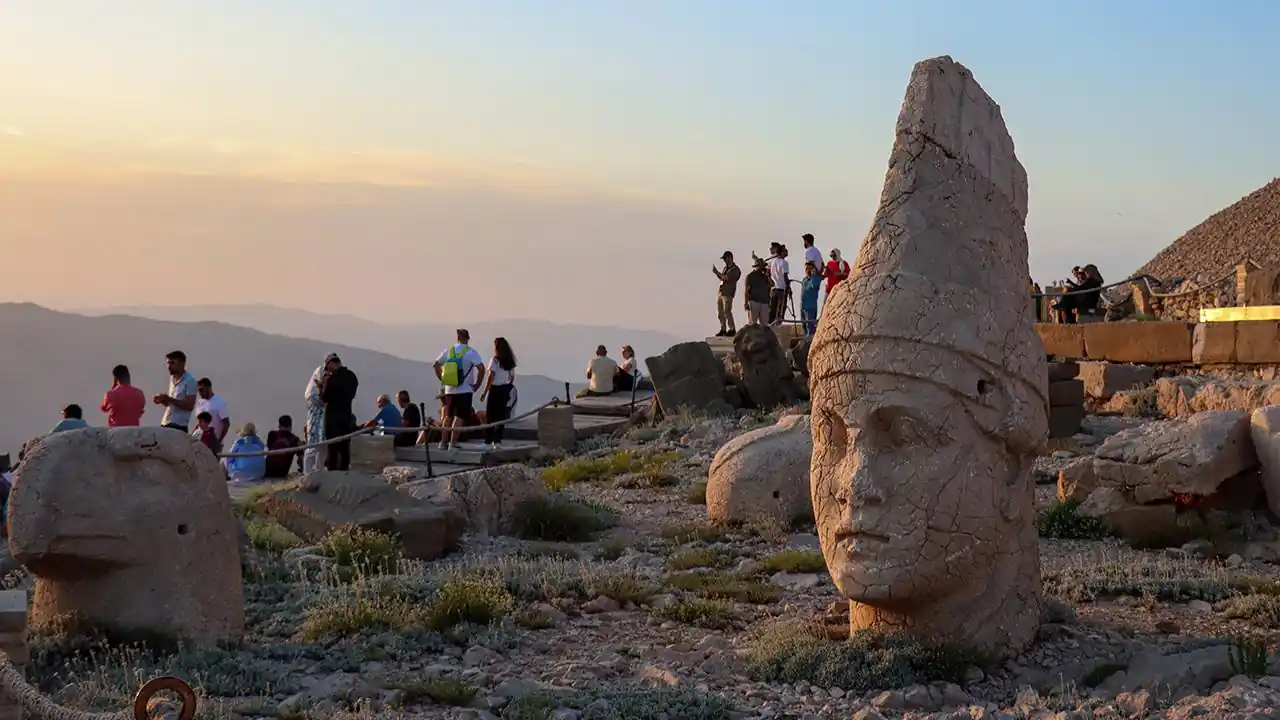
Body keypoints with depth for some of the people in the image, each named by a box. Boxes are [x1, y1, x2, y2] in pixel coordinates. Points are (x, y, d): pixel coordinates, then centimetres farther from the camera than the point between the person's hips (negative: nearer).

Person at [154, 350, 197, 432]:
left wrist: (169, 399, -23)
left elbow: (190, 406, -16)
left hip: (178, 425, -8)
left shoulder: (189, 380, -9)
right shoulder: (172, 378, 15)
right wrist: (162, 401, 2)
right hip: (165, 423, 8)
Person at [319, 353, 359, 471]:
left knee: (332, 447, -3)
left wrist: (322, 386, 4)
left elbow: (325, 398, -13)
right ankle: (344, 469, 14)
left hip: (333, 416, -6)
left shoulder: (333, 378, -16)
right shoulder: (352, 376, 5)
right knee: (345, 447, 11)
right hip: (347, 415, 6)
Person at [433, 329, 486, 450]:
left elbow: (436, 365, 12)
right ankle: (453, 444, -3)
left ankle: (443, 442, 16)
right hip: (465, 390, -4)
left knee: (448, 416, 14)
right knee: (459, 418, 0)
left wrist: (442, 380, 15)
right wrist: (477, 385, -9)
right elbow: (481, 368, -19)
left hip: (449, 390, 4)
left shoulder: (449, 351, 5)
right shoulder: (471, 352, -9)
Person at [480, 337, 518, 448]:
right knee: (501, 415, 9)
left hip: (495, 389, -5)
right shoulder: (510, 361, 8)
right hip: (506, 390, 5)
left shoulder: (495, 360, -10)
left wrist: (485, 392, -9)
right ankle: (497, 440, 8)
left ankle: (488, 441, -2)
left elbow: (491, 377, -12)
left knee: (490, 416, 0)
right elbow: (512, 377, 9)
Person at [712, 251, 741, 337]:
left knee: (727, 311, -12)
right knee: (720, 311, 8)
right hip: (720, 292, 9)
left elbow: (726, 277, -18)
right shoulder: (725, 268, 19)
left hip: (728, 293, -9)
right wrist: (716, 273, 6)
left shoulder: (735, 269, -9)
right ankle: (723, 329, 13)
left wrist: (717, 272, -10)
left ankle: (732, 330, -7)